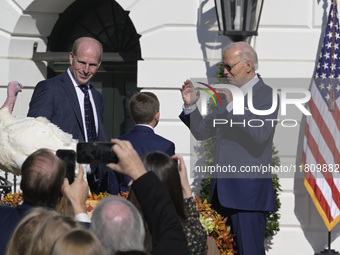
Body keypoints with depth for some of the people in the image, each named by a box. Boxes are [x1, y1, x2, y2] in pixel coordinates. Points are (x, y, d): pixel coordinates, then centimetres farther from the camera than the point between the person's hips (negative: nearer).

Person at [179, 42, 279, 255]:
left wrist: (234, 106, -23)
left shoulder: (266, 95, -6)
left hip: (248, 191, -8)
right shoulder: (228, 95, 18)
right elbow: (202, 131, 19)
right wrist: (190, 105, 5)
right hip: (223, 190, 8)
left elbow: (261, 134, -22)